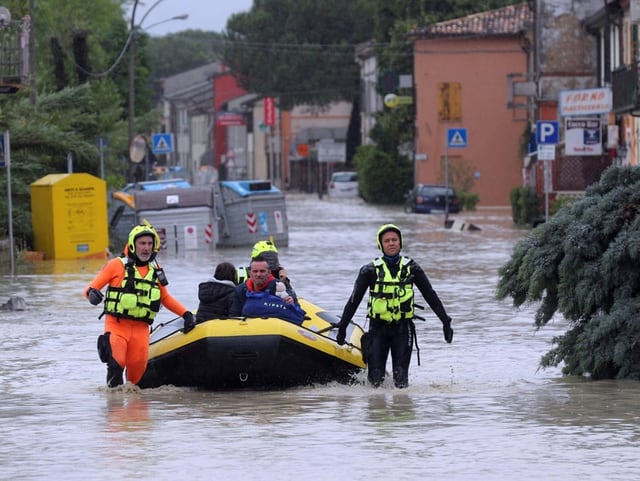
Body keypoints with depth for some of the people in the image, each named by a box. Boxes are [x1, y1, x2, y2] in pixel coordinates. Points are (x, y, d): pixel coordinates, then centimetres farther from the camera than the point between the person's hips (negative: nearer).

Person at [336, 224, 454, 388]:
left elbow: (430, 295, 7)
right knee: (376, 377, -6)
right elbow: (354, 300, 4)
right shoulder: (370, 270, 1)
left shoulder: (411, 268, 4)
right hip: (378, 327, 0)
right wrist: (342, 327, 2)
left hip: (403, 328, 1)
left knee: (401, 377, -9)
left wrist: (445, 321, 3)